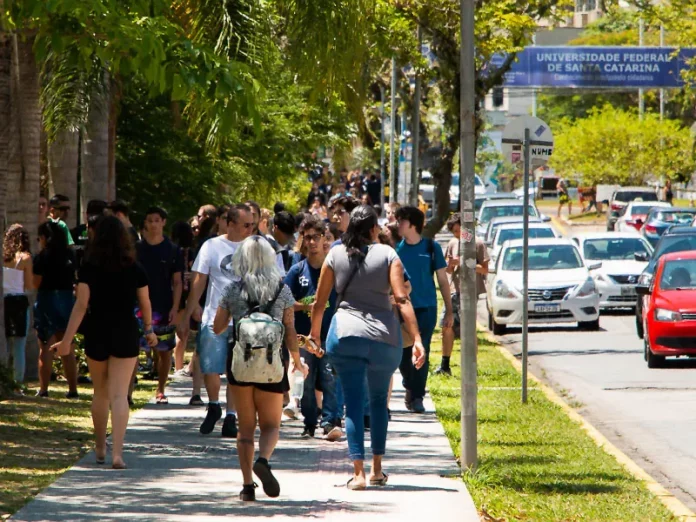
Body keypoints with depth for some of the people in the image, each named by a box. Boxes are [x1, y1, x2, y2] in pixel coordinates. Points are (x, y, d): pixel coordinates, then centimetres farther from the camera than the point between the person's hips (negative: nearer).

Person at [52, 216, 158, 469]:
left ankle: (100, 448, 30)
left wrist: (67, 339, -11)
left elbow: (81, 305, -11)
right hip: (126, 334, 0)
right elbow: (145, 304, 8)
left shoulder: (89, 268, -6)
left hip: (96, 334, 0)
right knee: (119, 395, -5)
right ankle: (117, 452, -17)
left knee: (100, 393, 18)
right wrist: (149, 330, 26)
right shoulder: (135, 269, -2)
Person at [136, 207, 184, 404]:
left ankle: (160, 391, 15)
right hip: (138, 306, 0)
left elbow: (177, 282, 4)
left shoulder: (172, 250, 3)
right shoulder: (136, 248, 5)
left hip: (163, 308, 0)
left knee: (164, 351, 4)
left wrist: (175, 308, -5)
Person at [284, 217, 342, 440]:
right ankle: (309, 424, 15)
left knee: (330, 378, -14)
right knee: (306, 381, 6)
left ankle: (331, 422, -16)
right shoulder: (298, 270, 7)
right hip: (305, 335, 2)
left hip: (330, 334, -2)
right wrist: (304, 306, -11)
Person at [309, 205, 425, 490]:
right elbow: (402, 299, -9)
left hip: (345, 335, 0)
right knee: (379, 400, 18)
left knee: (354, 402, 0)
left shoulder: (336, 254, 4)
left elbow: (320, 301, 7)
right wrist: (416, 339, -11)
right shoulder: (387, 255, 0)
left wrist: (315, 333, 21)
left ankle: (358, 472, -10)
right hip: (384, 336, 0)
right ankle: (377, 469, 21)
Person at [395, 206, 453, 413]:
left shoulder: (431, 248, -1)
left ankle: (417, 397, 1)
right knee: (403, 353, 3)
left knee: (422, 354, -5)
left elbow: (443, 281, 3)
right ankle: (410, 387, 28)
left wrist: (449, 311, -1)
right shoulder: (396, 248, 4)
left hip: (426, 308, -2)